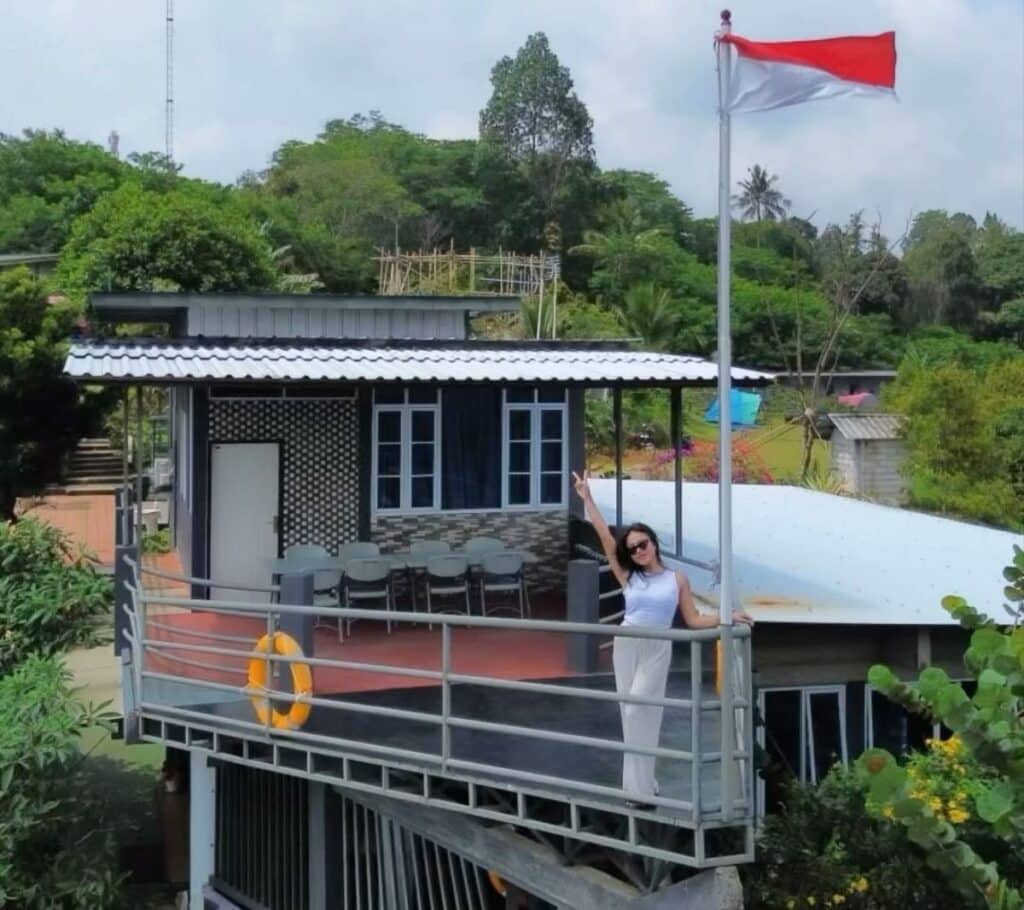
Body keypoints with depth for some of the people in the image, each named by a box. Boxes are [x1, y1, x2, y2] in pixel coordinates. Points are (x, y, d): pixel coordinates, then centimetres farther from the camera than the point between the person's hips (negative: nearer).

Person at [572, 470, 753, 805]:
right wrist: (587, 498, -4)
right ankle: (643, 783, 17)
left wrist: (727, 617, -10)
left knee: (638, 712, -11)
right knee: (631, 714, 6)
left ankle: (640, 787, -7)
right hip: (626, 646, 3)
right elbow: (605, 536, -2)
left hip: (657, 650, -3)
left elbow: (693, 620, 2)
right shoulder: (628, 577, 2)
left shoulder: (677, 579, 0)